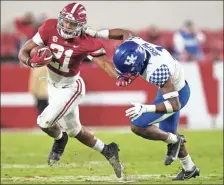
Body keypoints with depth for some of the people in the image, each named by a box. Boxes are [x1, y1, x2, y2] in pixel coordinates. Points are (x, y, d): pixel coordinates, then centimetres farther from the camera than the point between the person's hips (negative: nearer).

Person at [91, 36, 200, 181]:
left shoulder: (157, 72, -44)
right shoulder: (134, 43, -25)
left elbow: (174, 104, -37)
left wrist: (144, 108, -47)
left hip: (177, 94, -8)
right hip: (171, 86, 8)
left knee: (137, 126, -13)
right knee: (168, 132, 23)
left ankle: (174, 141, 10)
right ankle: (189, 169, 42)